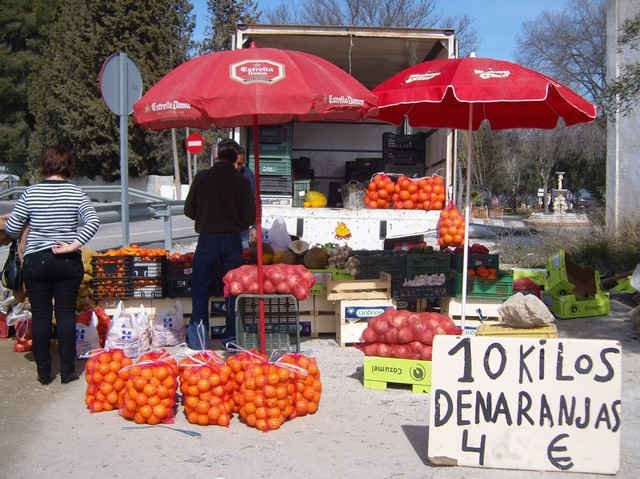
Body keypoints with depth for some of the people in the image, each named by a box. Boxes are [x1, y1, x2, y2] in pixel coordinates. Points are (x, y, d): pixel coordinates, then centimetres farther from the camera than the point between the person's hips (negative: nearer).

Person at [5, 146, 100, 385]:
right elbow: (93, 222, -15)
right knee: (66, 314, 6)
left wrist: (27, 235, 18)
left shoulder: (31, 193, -5)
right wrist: (74, 245, -12)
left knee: (40, 315, 7)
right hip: (68, 263, 0)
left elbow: (11, 228, -2)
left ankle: (44, 372, 13)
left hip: (36, 261, 0)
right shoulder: (76, 193, -4)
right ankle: (67, 371, 9)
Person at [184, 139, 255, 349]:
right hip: (232, 240, 1)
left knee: (200, 286, 10)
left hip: (207, 239, 0)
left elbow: (189, 210, 4)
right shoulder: (241, 182, -4)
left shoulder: (202, 178, -2)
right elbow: (250, 217, -3)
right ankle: (233, 335, 13)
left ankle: (199, 323, -6)